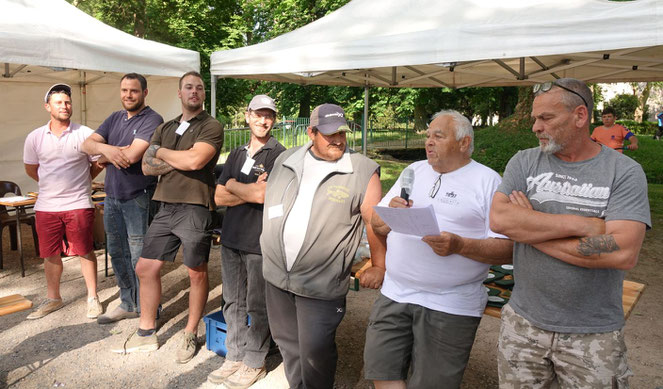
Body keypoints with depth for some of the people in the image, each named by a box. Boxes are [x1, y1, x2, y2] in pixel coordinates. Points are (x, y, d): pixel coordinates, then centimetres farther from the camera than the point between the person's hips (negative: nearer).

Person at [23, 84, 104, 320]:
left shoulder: (85, 134, -4)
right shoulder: (35, 138, 4)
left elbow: (98, 164, 6)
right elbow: (31, 169, 16)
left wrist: (79, 182, 8)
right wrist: (53, 185, 14)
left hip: (79, 205, -3)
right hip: (46, 206, 3)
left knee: (86, 252, 2)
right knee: (50, 255, 13)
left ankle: (92, 298, 15)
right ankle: (53, 299, 29)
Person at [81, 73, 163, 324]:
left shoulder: (152, 120, -11)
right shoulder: (115, 119, 13)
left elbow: (133, 154, -23)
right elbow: (87, 144, 4)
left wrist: (104, 158, -5)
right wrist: (106, 148, -18)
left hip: (138, 198, -8)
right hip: (112, 196, 8)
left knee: (140, 258, -2)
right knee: (117, 253, 16)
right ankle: (128, 304, 31)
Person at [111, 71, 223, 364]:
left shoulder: (211, 127, -3)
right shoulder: (164, 129, 16)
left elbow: (195, 160, -19)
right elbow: (147, 167, 6)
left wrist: (162, 152, -2)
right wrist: (181, 161, -9)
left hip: (195, 208, -6)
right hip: (165, 207, 6)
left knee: (197, 274, 4)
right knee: (145, 268, 10)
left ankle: (190, 335, 22)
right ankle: (146, 333, 27)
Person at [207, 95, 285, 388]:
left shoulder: (278, 154, -7)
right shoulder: (236, 155, 13)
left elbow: (262, 194, -20)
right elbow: (219, 198, 6)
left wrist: (233, 185, -3)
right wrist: (251, 192, -10)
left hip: (260, 242, -6)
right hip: (231, 239, 6)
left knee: (257, 306, 6)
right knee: (233, 302, 15)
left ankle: (254, 363, 21)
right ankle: (234, 356, 30)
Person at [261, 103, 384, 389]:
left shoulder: (362, 171, -8)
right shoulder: (285, 161, 6)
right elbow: (268, 198, 20)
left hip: (321, 285, -5)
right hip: (276, 275, 6)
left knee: (315, 352, 4)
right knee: (287, 344, 21)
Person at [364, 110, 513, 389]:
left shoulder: (487, 181, -3)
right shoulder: (414, 171, 13)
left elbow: (509, 248, -8)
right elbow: (377, 226, 14)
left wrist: (459, 245, -23)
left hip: (450, 307, -4)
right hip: (395, 294, 5)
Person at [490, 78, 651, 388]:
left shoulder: (624, 172, -8)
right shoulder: (524, 162, -1)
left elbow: (624, 253, -20)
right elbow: (498, 219, -17)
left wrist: (530, 229, -17)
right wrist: (580, 224, -20)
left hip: (593, 335, -2)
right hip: (523, 322, 2)